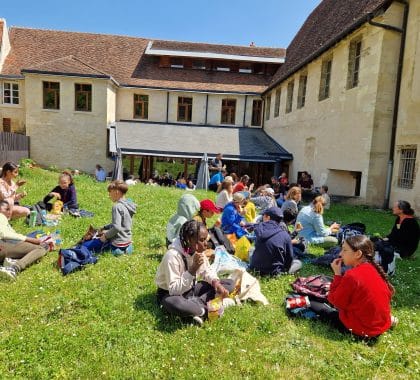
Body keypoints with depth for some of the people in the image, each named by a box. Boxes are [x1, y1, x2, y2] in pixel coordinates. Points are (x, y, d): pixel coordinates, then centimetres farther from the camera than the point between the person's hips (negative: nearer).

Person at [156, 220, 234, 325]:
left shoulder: (198, 251, -8)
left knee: (229, 284, -4)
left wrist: (216, 283, -16)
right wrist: (193, 269, -37)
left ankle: (197, 304, -17)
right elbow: (174, 289, -30)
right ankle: (208, 309, -20)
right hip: (171, 294, -7)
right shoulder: (172, 256, -29)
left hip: (190, 289, 7)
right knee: (173, 304, -45)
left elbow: (206, 271, 5)